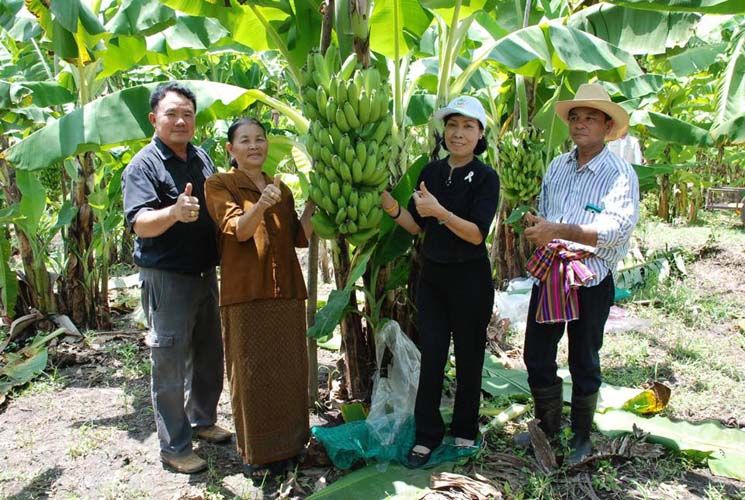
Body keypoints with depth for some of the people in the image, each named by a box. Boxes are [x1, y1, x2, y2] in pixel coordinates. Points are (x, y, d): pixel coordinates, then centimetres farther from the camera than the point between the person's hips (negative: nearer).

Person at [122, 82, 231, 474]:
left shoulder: (202, 158, 9)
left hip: (205, 273, 7)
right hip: (166, 277, -7)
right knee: (170, 363, 1)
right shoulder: (143, 165, -13)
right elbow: (139, 222, -26)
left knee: (209, 354, 18)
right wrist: (173, 212, -45)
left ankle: (202, 419, 38)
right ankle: (174, 447, 15)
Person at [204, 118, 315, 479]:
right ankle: (255, 452, 14)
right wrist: (260, 205, -34)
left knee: (289, 368, 11)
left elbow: (300, 237, 11)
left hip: (286, 290, 5)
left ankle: (286, 443, 27)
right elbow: (238, 230, -16)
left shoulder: (280, 188, 15)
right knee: (252, 370, 0)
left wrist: (312, 201, 1)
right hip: (245, 292, -5)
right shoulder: (219, 185, 0)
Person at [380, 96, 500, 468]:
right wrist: (391, 206, -11)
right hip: (432, 275, 4)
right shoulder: (431, 172, 5)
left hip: (470, 279, -4)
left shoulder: (486, 178, -8)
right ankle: (426, 436, 16)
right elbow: (418, 226, 7)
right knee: (431, 356, 5)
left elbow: (477, 234, -18)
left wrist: (440, 211, -31)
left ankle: (464, 433, 27)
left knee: (468, 357, 9)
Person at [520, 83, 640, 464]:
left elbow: (617, 229, -23)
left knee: (584, 363, 10)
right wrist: (535, 226, -4)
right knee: (536, 355, 11)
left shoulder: (620, 174, -9)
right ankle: (547, 427, 33)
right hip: (548, 274, 5)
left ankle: (581, 437, 30)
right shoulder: (557, 167, 10)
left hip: (591, 280, -5)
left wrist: (560, 230, -31)